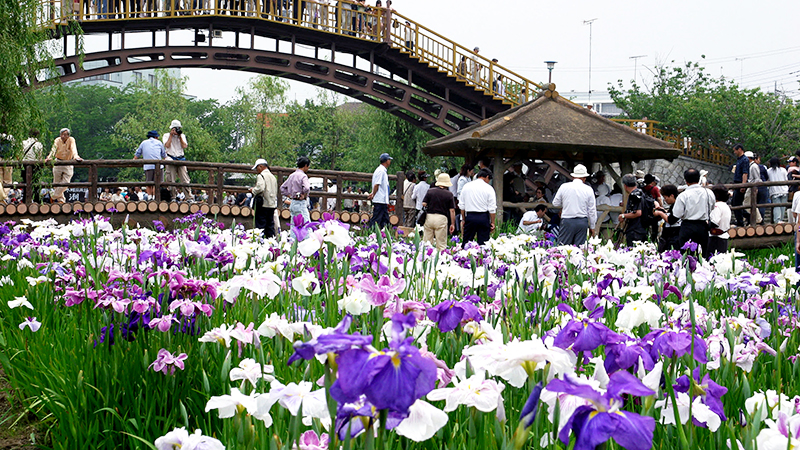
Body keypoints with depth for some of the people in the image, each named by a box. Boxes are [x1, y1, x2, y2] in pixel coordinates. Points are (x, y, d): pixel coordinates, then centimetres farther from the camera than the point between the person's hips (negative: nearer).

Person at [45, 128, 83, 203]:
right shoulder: (57, 140, -7)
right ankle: (61, 199, 14)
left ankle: (54, 197, 4)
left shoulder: (71, 140, -11)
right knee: (57, 183, 3)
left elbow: (74, 149, -27)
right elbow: (53, 149, -21)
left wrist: (76, 157, -47)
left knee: (66, 182, -9)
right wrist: (49, 157, -40)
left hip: (68, 163, -1)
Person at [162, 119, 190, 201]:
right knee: (171, 181, -4)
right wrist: (171, 135, -6)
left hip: (181, 159, 2)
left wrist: (180, 136, -1)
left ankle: (188, 197, -6)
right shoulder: (166, 136, 8)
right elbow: (167, 145, -9)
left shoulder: (182, 136, 15)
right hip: (171, 159, -2)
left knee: (185, 180, -5)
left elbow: (184, 146, 1)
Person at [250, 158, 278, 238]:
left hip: (263, 204, -8)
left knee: (260, 225, -5)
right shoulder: (273, 176, 16)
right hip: (272, 204, 8)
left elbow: (260, 188, -23)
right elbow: (276, 191, 20)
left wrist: (253, 190, -7)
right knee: (270, 225, 10)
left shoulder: (261, 176, -9)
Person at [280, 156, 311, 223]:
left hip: (292, 203, 9)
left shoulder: (292, 175, 13)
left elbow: (282, 188, 20)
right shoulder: (303, 176, -12)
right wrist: (304, 196, -11)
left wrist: (289, 196, 15)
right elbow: (306, 188, -28)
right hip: (300, 203, -9)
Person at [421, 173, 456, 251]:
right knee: (441, 245, 3)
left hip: (429, 216, 2)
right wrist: (452, 224, 5)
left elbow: (424, 204, 0)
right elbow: (452, 210, -1)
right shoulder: (449, 194, 0)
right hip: (442, 218, -2)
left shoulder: (430, 191, 3)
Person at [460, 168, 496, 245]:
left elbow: (462, 206, 10)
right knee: (482, 244, 3)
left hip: (469, 216, 2)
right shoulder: (488, 188, -3)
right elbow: (492, 208, -5)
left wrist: (464, 219, 16)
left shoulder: (467, 186, 7)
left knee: (466, 242, 6)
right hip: (483, 217, -2)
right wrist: (492, 222, 2)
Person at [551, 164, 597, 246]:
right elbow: (592, 210, 4)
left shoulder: (564, 187, 0)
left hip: (567, 221, -1)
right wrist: (592, 227, 13)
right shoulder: (588, 189, 1)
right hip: (582, 222, 1)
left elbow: (555, 203, 8)